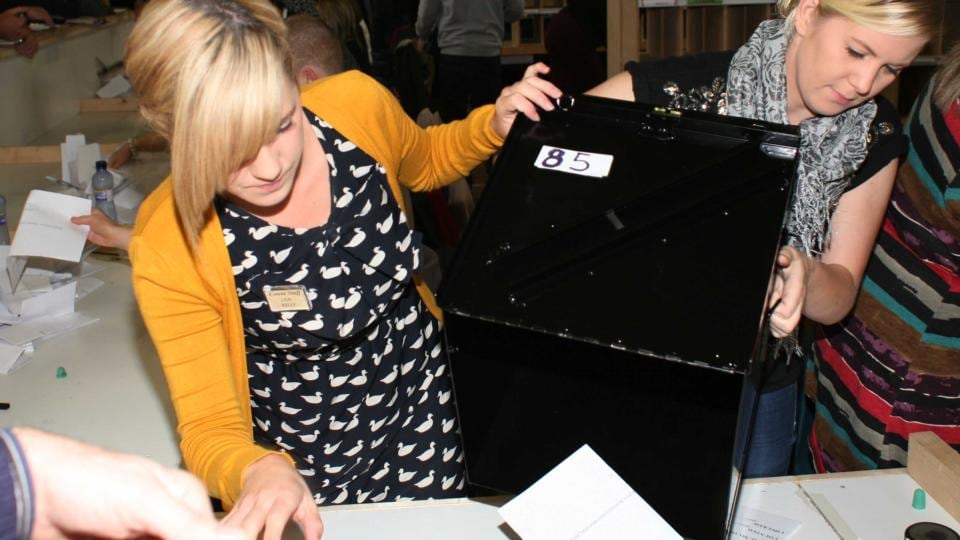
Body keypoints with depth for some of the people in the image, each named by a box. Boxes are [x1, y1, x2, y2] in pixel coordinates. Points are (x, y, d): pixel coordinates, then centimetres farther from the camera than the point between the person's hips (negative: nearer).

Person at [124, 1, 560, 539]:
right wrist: (258, 471, -43)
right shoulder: (168, 244, -27)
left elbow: (424, 162, 5)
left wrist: (495, 125, -14)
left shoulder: (357, 105, -20)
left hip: (425, 412, 4)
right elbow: (209, 427, -21)